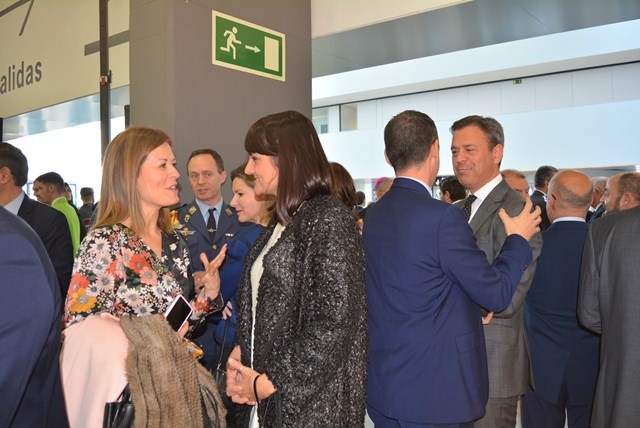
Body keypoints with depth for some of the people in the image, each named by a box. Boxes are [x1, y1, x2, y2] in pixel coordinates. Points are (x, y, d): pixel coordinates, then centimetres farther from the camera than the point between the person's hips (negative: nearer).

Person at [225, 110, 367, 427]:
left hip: (311, 401, -7)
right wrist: (238, 357, -1)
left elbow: (335, 324, -21)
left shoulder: (329, 219, -16)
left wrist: (270, 383, -15)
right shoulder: (282, 221, 9)